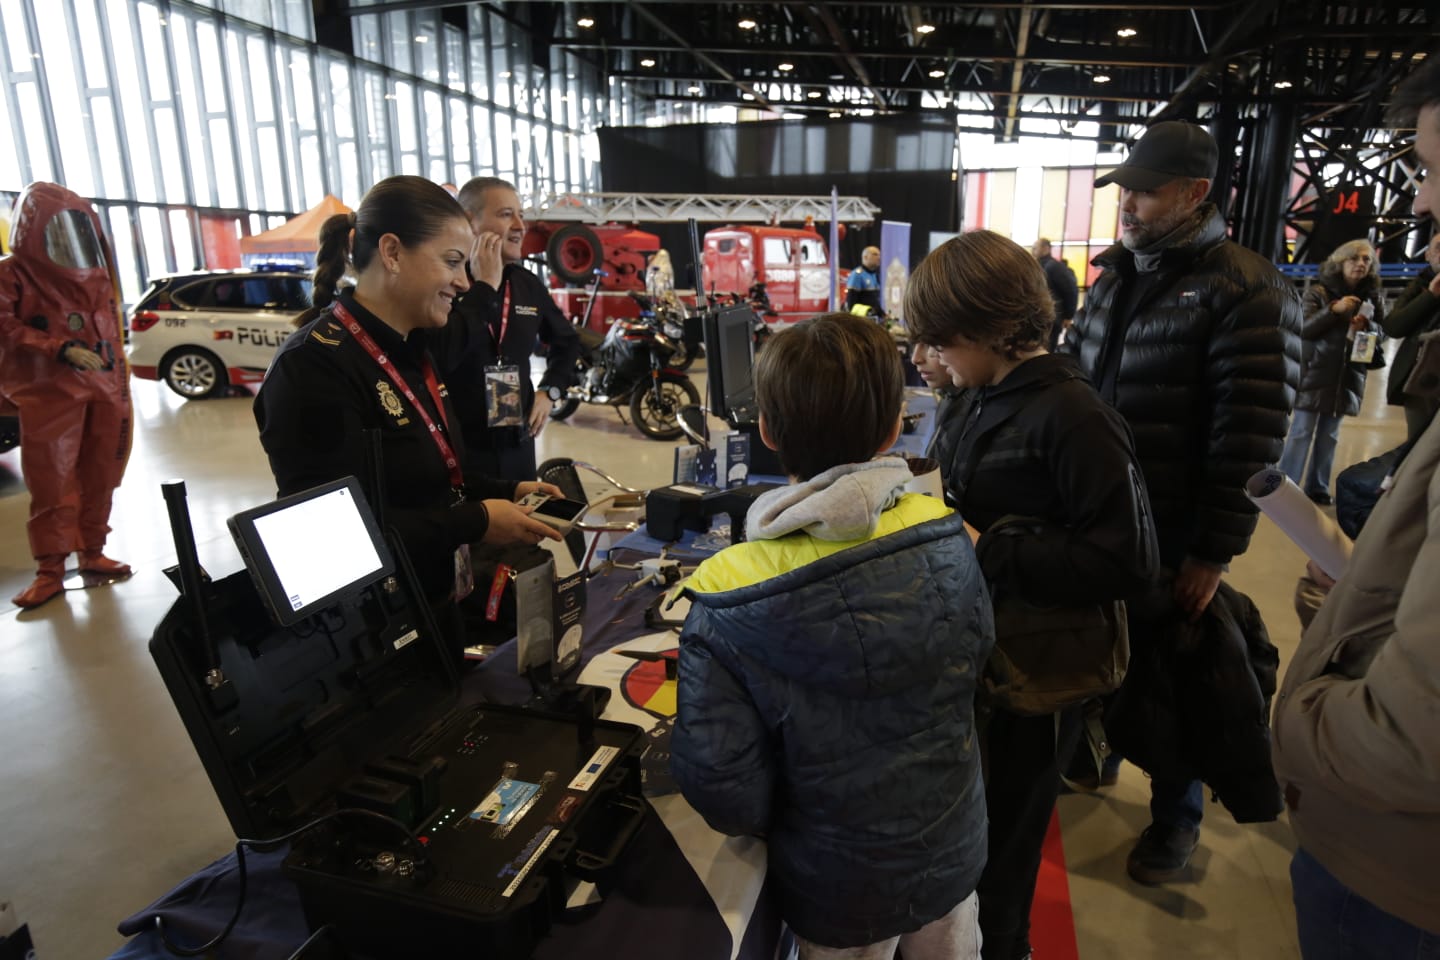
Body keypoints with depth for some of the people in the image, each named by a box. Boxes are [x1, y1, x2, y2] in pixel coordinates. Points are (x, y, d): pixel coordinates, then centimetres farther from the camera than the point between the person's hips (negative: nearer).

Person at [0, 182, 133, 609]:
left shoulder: (96, 275, 14)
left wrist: (122, 390, 14)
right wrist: (61, 350, -23)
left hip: (104, 394, 5)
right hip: (48, 397, -5)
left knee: (98, 480, 8)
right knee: (52, 486, -3)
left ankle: (92, 554, 18)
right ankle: (50, 570, 4)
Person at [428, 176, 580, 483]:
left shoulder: (527, 283, 8)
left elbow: (567, 341, 25)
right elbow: (440, 357, -27)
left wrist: (549, 391, 11)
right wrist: (485, 286, -20)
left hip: (517, 446, 6)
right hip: (456, 448, -6)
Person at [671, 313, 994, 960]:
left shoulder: (726, 603, -30)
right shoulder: (946, 537, -21)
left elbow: (722, 793, -24)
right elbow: (975, 654, -2)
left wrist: (772, 822, -3)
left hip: (840, 890, -2)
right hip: (952, 855, 3)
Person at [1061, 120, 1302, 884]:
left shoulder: (1247, 293, -13)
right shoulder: (1114, 276, 8)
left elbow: (1249, 439, -17)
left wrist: (1214, 552, -17)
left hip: (1169, 533, -5)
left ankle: (1176, 816, 32)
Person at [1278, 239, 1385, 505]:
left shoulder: (1373, 298, 10)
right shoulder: (1319, 291, -2)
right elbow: (1303, 329, -10)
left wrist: (1367, 327, -11)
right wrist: (1334, 309, -22)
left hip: (1347, 376, 4)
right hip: (1314, 373, -4)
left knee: (1329, 436, 8)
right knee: (1301, 432, -6)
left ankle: (1317, 488, 15)